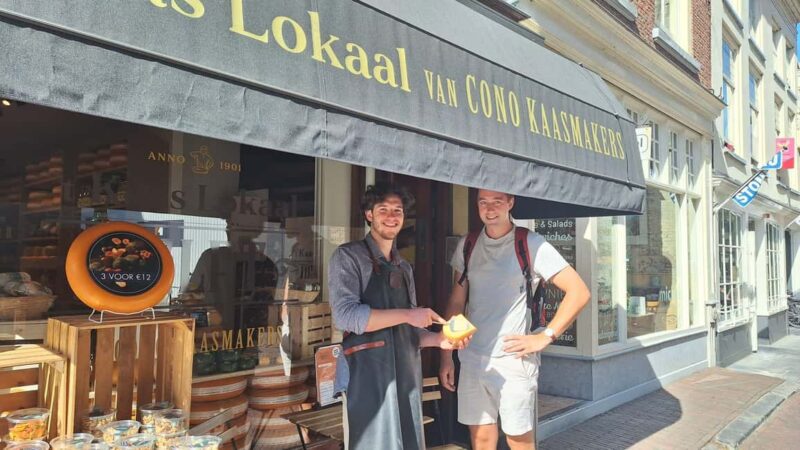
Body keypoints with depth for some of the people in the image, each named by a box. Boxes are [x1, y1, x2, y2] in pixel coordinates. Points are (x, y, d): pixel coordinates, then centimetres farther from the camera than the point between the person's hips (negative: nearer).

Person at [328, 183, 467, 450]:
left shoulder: (404, 268, 18)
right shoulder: (348, 256, -3)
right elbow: (345, 315, -17)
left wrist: (438, 340, 0)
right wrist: (407, 315, -17)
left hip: (407, 374, 7)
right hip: (370, 374, -7)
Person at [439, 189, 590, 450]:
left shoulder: (531, 245, -7)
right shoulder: (468, 245, 6)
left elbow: (579, 292, -8)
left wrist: (544, 337, -11)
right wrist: (446, 355, 9)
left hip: (513, 359, -4)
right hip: (471, 358, 4)